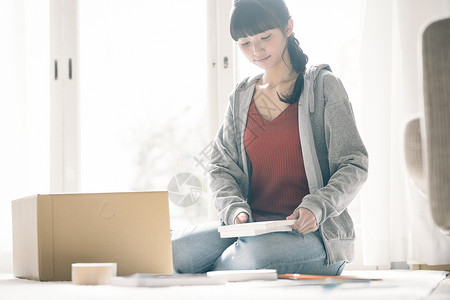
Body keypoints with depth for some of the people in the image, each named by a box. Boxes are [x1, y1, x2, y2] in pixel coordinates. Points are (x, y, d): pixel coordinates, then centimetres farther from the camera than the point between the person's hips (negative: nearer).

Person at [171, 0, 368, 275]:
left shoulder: (323, 85, 4)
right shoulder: (241, 98, 16)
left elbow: (354, 165, -1)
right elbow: (222, 168, 13)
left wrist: (317, 207, -19)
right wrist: (235, 210, -9)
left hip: (311, 232, -3)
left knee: (254, 255, -38)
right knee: (176, 250, -27)